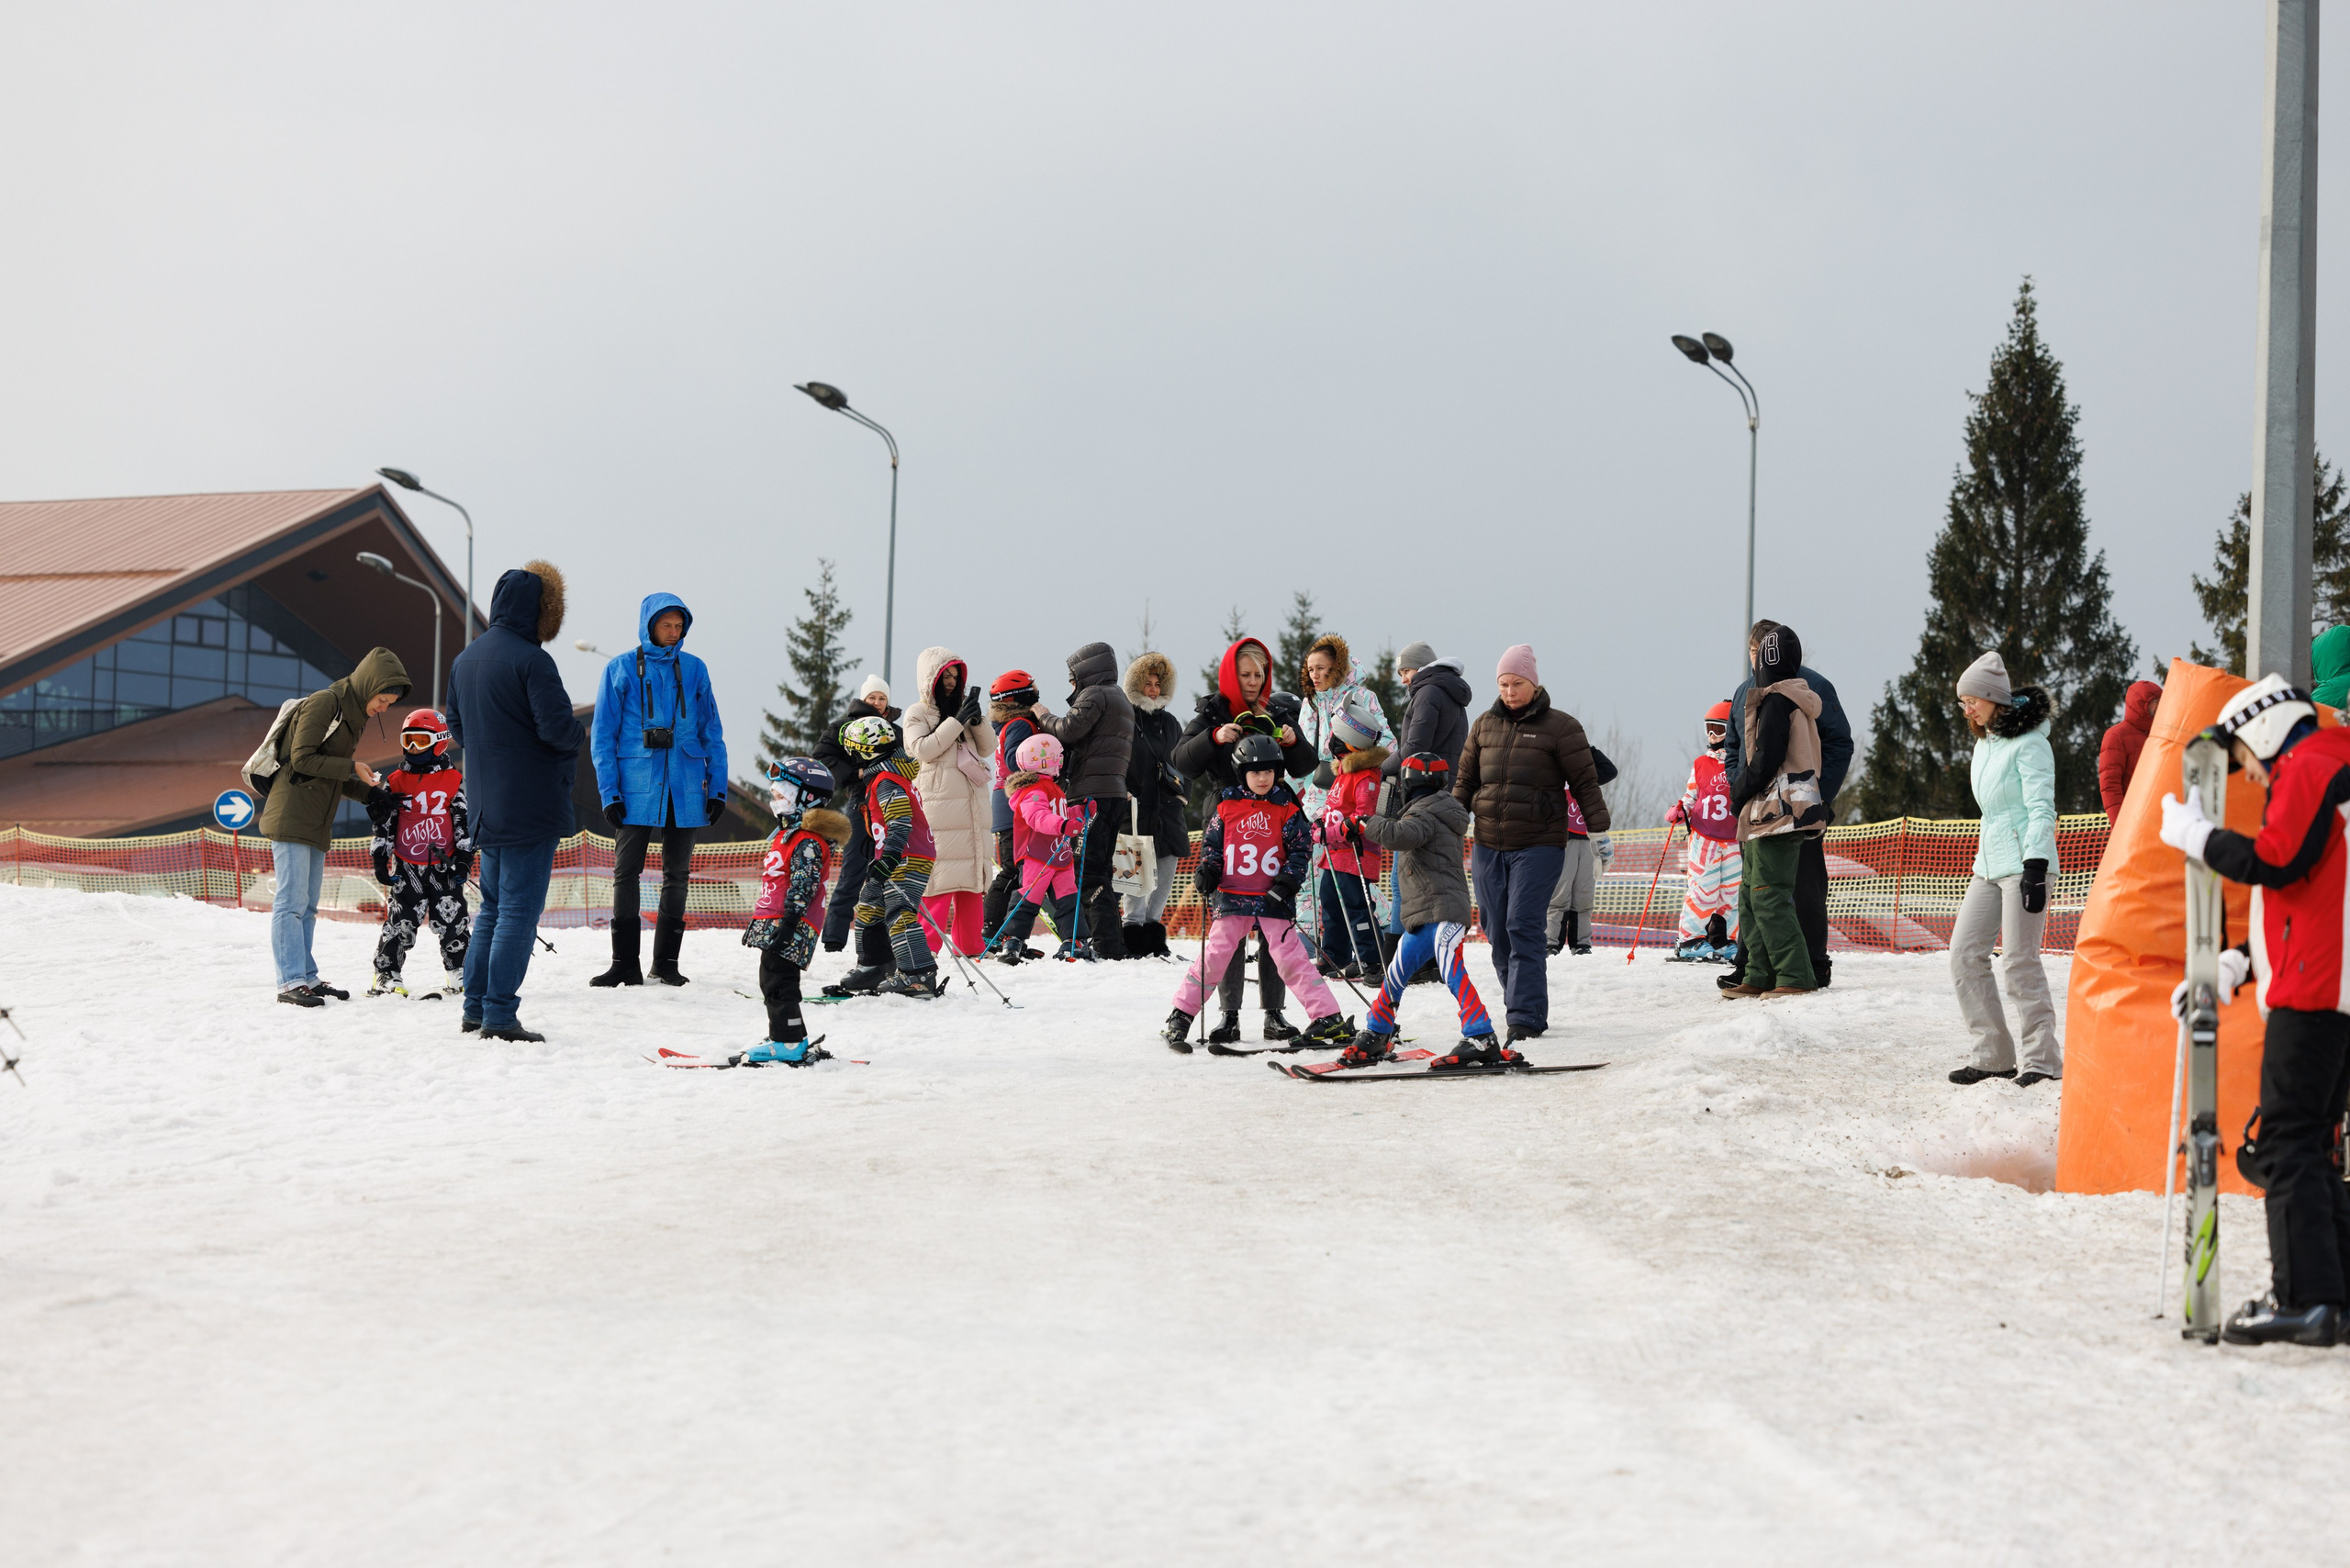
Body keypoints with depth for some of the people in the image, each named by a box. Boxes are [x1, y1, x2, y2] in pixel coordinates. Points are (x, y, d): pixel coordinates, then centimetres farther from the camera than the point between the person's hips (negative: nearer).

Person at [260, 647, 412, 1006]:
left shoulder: (354, 716, 19)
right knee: (291, 901, -9)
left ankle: (307, 977, 15)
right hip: (292, 817, -9)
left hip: (317, 824, 9)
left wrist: (372, 791, 9)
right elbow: (302, 758, -17)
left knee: (308, 904, 11)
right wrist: (351, 767, -14)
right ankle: (290, 982, -10)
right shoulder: (323, 703, -10)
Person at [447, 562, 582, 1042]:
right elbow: (556, 725, -20)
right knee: (519, 910, -4)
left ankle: (476, 1007, 18)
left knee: (493, 907, 17)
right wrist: (581, 737, 0)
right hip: (531, 805, -8)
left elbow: (456, 725, 19)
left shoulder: (465, 660, 11)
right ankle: (500, 1015, -5)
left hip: (486, 805, 8)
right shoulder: (531, 660, -16)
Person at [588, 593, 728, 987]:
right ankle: (625, 963, 1)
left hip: (685, 789, 2)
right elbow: (603, 734, 1)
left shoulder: (694, 670, 8)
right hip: (636, 789, -2)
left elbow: (711, 732, 10)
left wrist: (718, 787, 3)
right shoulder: (620, 669, 2)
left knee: (677, 876, 7)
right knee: (626, 873, -4)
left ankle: (666, 962, 14)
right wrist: (608, 791, -7)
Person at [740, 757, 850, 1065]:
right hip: (772, 924, 11)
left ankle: (789, 1043, -8)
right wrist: (761, 919, 28)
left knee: (777, 983, -10)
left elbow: (802, 889, -20)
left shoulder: (808, 841, -14)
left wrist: (788, 923, -24)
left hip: (791, 927, -11)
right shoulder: (788, 833, 19)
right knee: (771, 982, 14)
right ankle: (786, 1040, 20)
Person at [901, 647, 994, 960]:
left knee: (974, 874, 6)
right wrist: (957, 721, -14)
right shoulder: (917, 714, 3)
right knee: (940, 875, -14)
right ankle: (925, 945, -13)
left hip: (972, 804, 6)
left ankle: (971, 946, 11)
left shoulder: (962, 708, 20)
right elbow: (923, 750, -13)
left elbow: (988, 748, 14)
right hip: (939, 804, -6)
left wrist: (978, 719, -4)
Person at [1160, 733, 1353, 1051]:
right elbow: (1211, 843, 12)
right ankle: (1179, 1019, 7)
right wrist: (1207, 871, -6)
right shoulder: (1227, 806, 4)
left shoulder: (1286, 808, 2)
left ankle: (1329, 1019, -3)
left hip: (1272, 899, -1)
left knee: (1290, 957, -5)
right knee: (1214, 958, -1)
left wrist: (1287, 881, -9)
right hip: (1232, 897, 1)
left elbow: (1301, 847, 3)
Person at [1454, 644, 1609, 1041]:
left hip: (1539, 846, -5)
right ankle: (1522, 1004, 18)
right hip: (1488, 846, 5)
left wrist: (1599, 831, -3)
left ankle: (1526, 1017, -13)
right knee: (1498, 934, 5)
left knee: (1522, 929, -14)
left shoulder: (1559, 726, -1)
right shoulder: (1485, 724, 13)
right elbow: (1465, 781, 18)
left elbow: (1585, 782, 0)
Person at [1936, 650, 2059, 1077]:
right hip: (1989, 863, 9)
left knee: (2019, 960, -10)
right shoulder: (1984, 743, 17)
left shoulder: (2029, 742, -10)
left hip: (2022, 861, -9)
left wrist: (2035, 869, -22)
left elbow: (2041, 809, -15)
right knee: (1965, 954, 2)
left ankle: (2043, 1059, -2)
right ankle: (1993, 1056, 7)